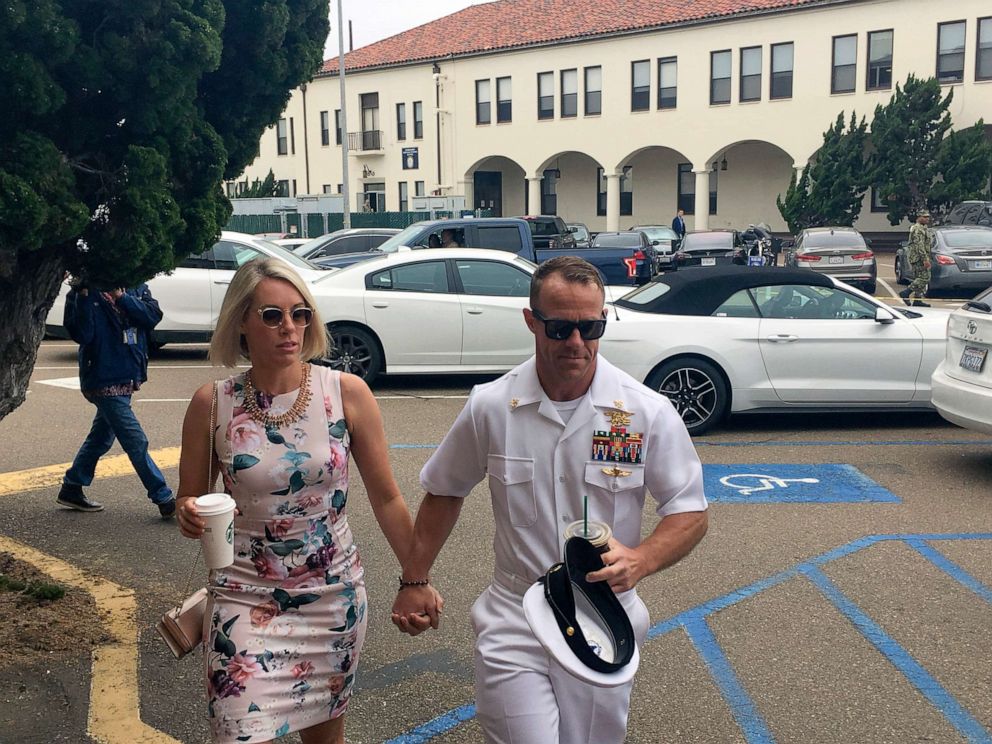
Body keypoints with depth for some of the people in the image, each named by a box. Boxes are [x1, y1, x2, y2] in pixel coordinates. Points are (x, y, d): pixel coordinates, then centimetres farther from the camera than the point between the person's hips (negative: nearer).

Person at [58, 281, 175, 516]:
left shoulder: (135, 287, 5)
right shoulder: (87, 292, -9)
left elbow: (153, 315, -10)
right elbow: (82, 335, -20)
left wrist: (122, 297, -20)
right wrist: (83, 297, -26)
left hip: (127, 378, 7)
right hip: (104, 380, -7)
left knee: (101, 436, 20)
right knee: (136, 442, -5)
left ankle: (72, 488, 37)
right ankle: (165, 500, 2)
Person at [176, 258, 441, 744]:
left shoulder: (346, 393, -10)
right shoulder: (212, 404, -9)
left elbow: (386, 499, -2)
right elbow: (189, 502, 4)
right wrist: (190, 517, -19)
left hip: (334, 595, 1)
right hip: (246, 599, -1)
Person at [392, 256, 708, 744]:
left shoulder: (649, 413, -9)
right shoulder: (490, 406, -6)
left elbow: (690, 512, -3)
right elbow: (444, 492, 9)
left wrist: (641, 560, -22)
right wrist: (415, 581, 8)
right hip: (513, 625, 0)